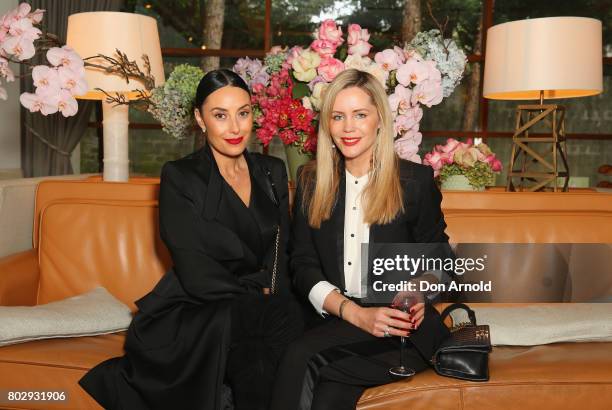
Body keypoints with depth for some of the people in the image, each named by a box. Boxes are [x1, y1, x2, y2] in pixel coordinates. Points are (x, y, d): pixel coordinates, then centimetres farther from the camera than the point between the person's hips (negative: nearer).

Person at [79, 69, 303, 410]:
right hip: (189, 314, -4)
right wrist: (259, 294, -10)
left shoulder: (273, 171, 12)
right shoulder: (180, 177, -4)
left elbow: (283, 254, 10)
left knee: (288, 318, -29)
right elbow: (197, 275, -12)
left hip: (263, 310, 4)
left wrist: (271, 297, -9)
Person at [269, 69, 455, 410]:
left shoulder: (416, 180, 2)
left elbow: (439, 259, 10)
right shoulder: (311, 182, 9)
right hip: (336, 318, 3)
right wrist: (357, 314, -12)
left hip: (402, 326, -2)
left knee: (302, 358, -29)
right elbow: (303, 266, 3)